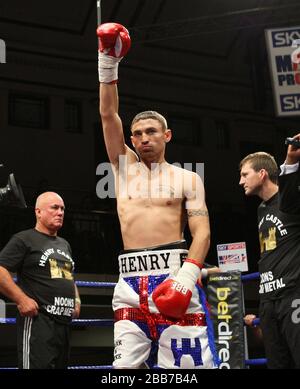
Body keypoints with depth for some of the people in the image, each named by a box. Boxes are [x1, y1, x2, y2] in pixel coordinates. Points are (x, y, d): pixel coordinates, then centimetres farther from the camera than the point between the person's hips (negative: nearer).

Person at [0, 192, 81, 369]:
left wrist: (76, 300, 15)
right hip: (38, 319, -8)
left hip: (64, 321, 8)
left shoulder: (64, 244, 21)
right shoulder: (24, 239, -3)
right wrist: (21, 299, -19)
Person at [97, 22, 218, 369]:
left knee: (188, 363, -9)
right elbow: (108, 114, 10)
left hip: (171, 274, -3)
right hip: (130, 280, 3)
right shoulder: (124, 167, 17)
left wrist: (187, 275, -17)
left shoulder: (187, 178, 8)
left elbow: (202, 232, -1)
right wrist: (108, 61, 3)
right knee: (126, 363, 0)